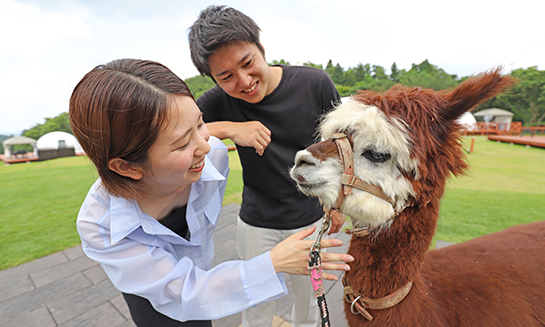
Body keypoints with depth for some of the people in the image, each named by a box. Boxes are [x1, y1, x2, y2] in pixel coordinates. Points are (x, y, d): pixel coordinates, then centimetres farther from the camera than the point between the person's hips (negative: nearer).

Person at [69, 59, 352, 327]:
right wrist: (274, 263, -41)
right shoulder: (97, 225, -37)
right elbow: (182, 293, -33)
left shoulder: (214, 155, -32)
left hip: (199, 269, 3)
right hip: (153, 298, -2)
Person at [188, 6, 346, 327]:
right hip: (257, 225, 0)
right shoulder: (220, 101, -16)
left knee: (309, 300, 26)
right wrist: (227, 128, -33)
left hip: (311, 220, 1)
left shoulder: (315, 84, -16)